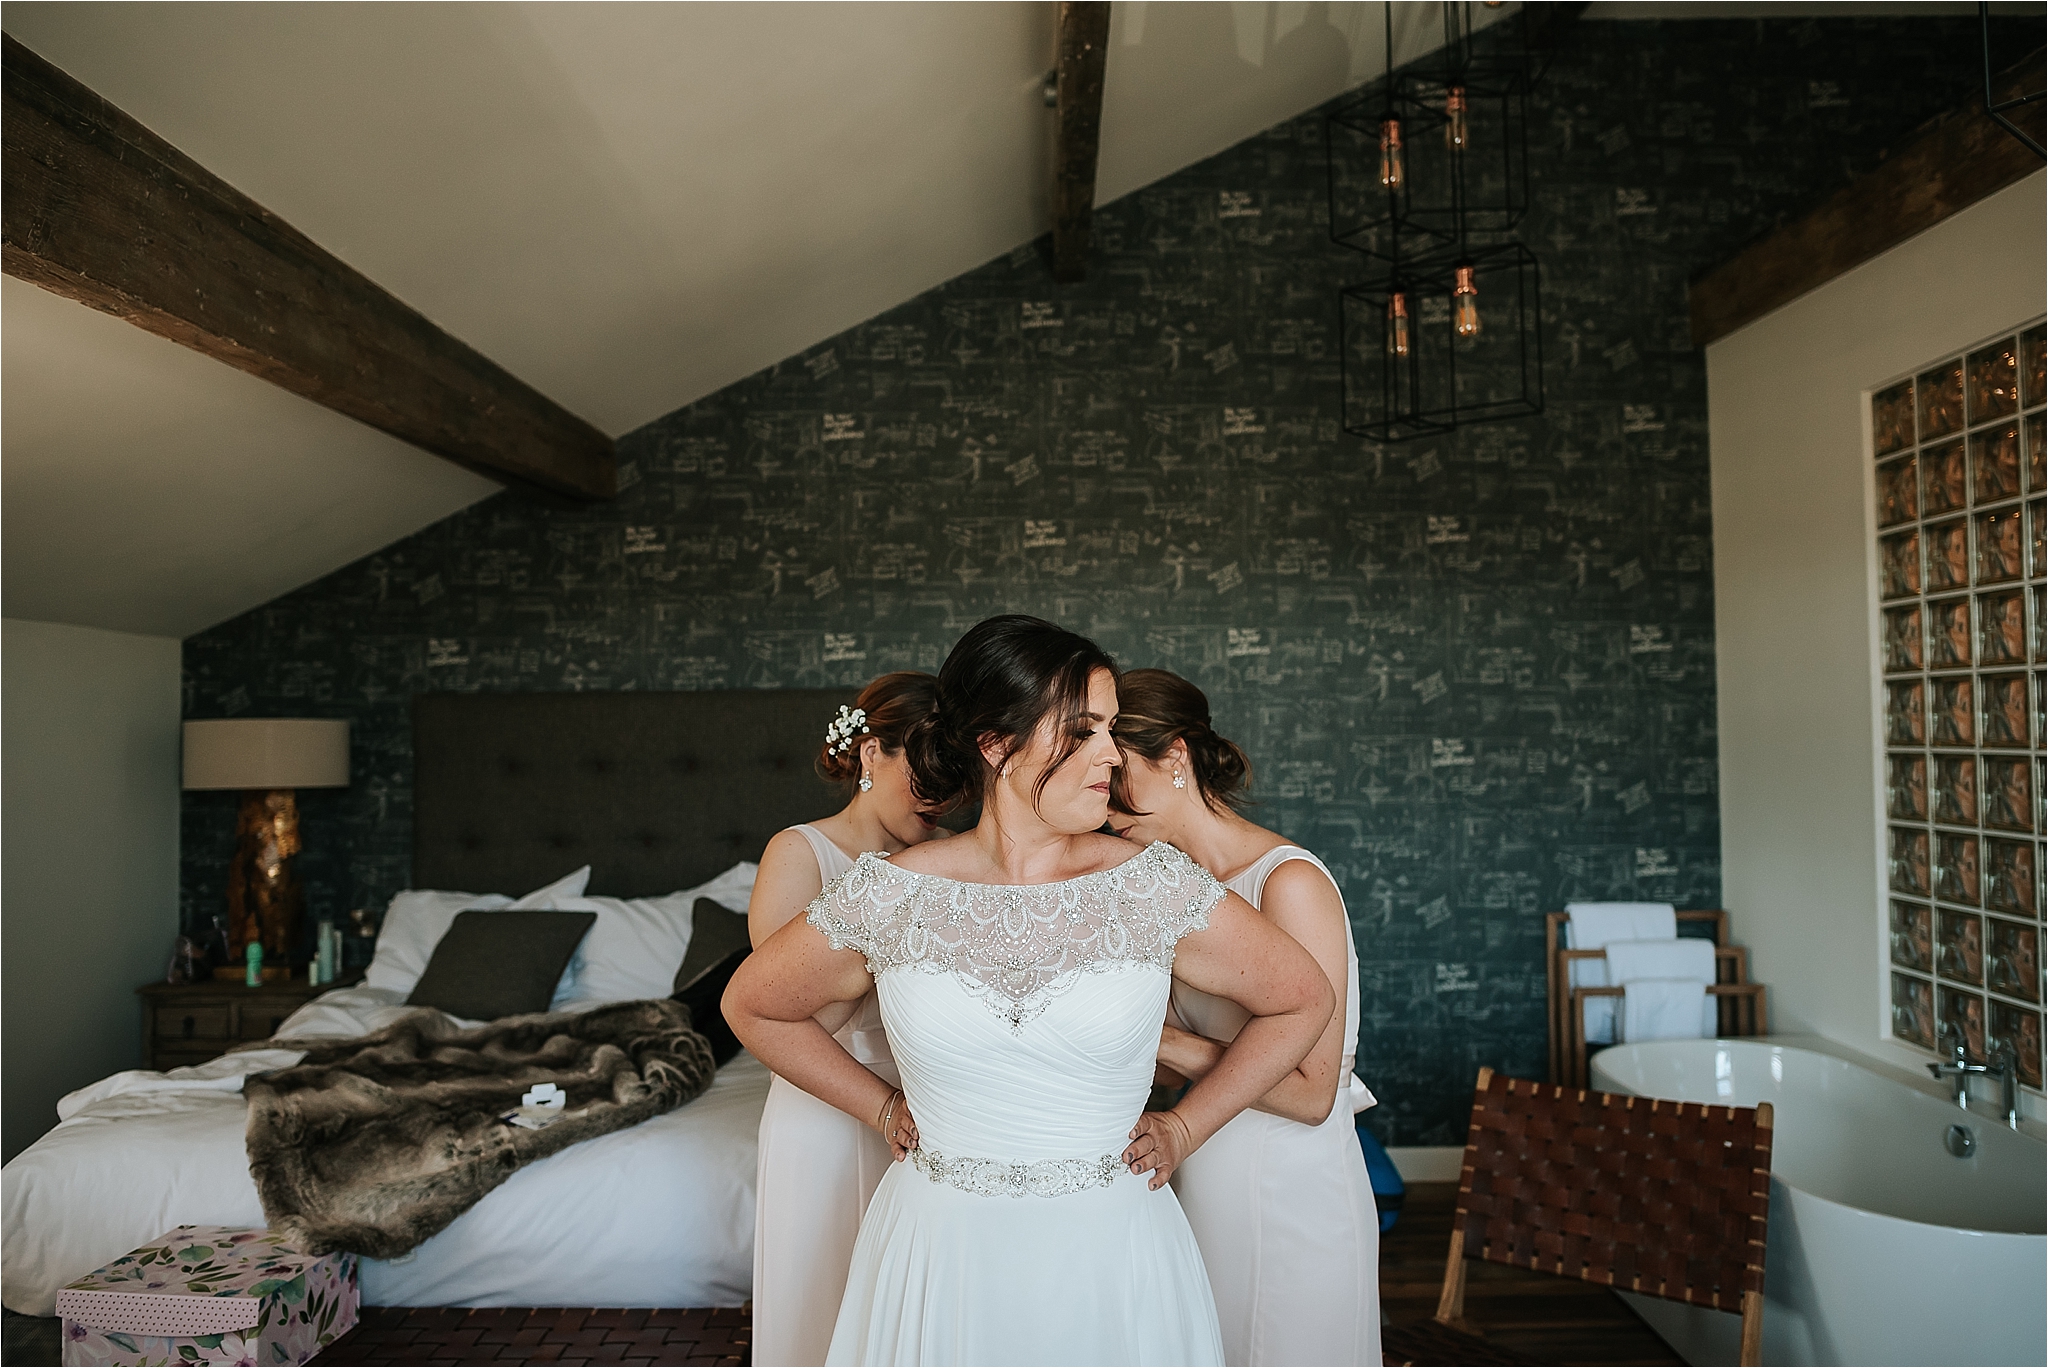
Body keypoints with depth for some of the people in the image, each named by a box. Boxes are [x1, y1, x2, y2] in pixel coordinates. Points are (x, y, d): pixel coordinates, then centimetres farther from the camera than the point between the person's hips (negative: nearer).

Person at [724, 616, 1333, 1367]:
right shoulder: (887, 898, -10)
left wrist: (1183, 1128, 2)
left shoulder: (1156, 887, -10)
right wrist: (883, 1108, 6)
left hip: (1110, 1253, 0)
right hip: (941, 1256, 0)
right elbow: (752, 1006, 7)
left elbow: (1304, 1000, 2)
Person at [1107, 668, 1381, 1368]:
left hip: (1287, 1194, -7)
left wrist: (1162, 1037, -18)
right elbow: (1176, 1070, 8)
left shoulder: (1290, 882, -20)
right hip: (1200, 1178, 7)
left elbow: (1310, 1092, -21)